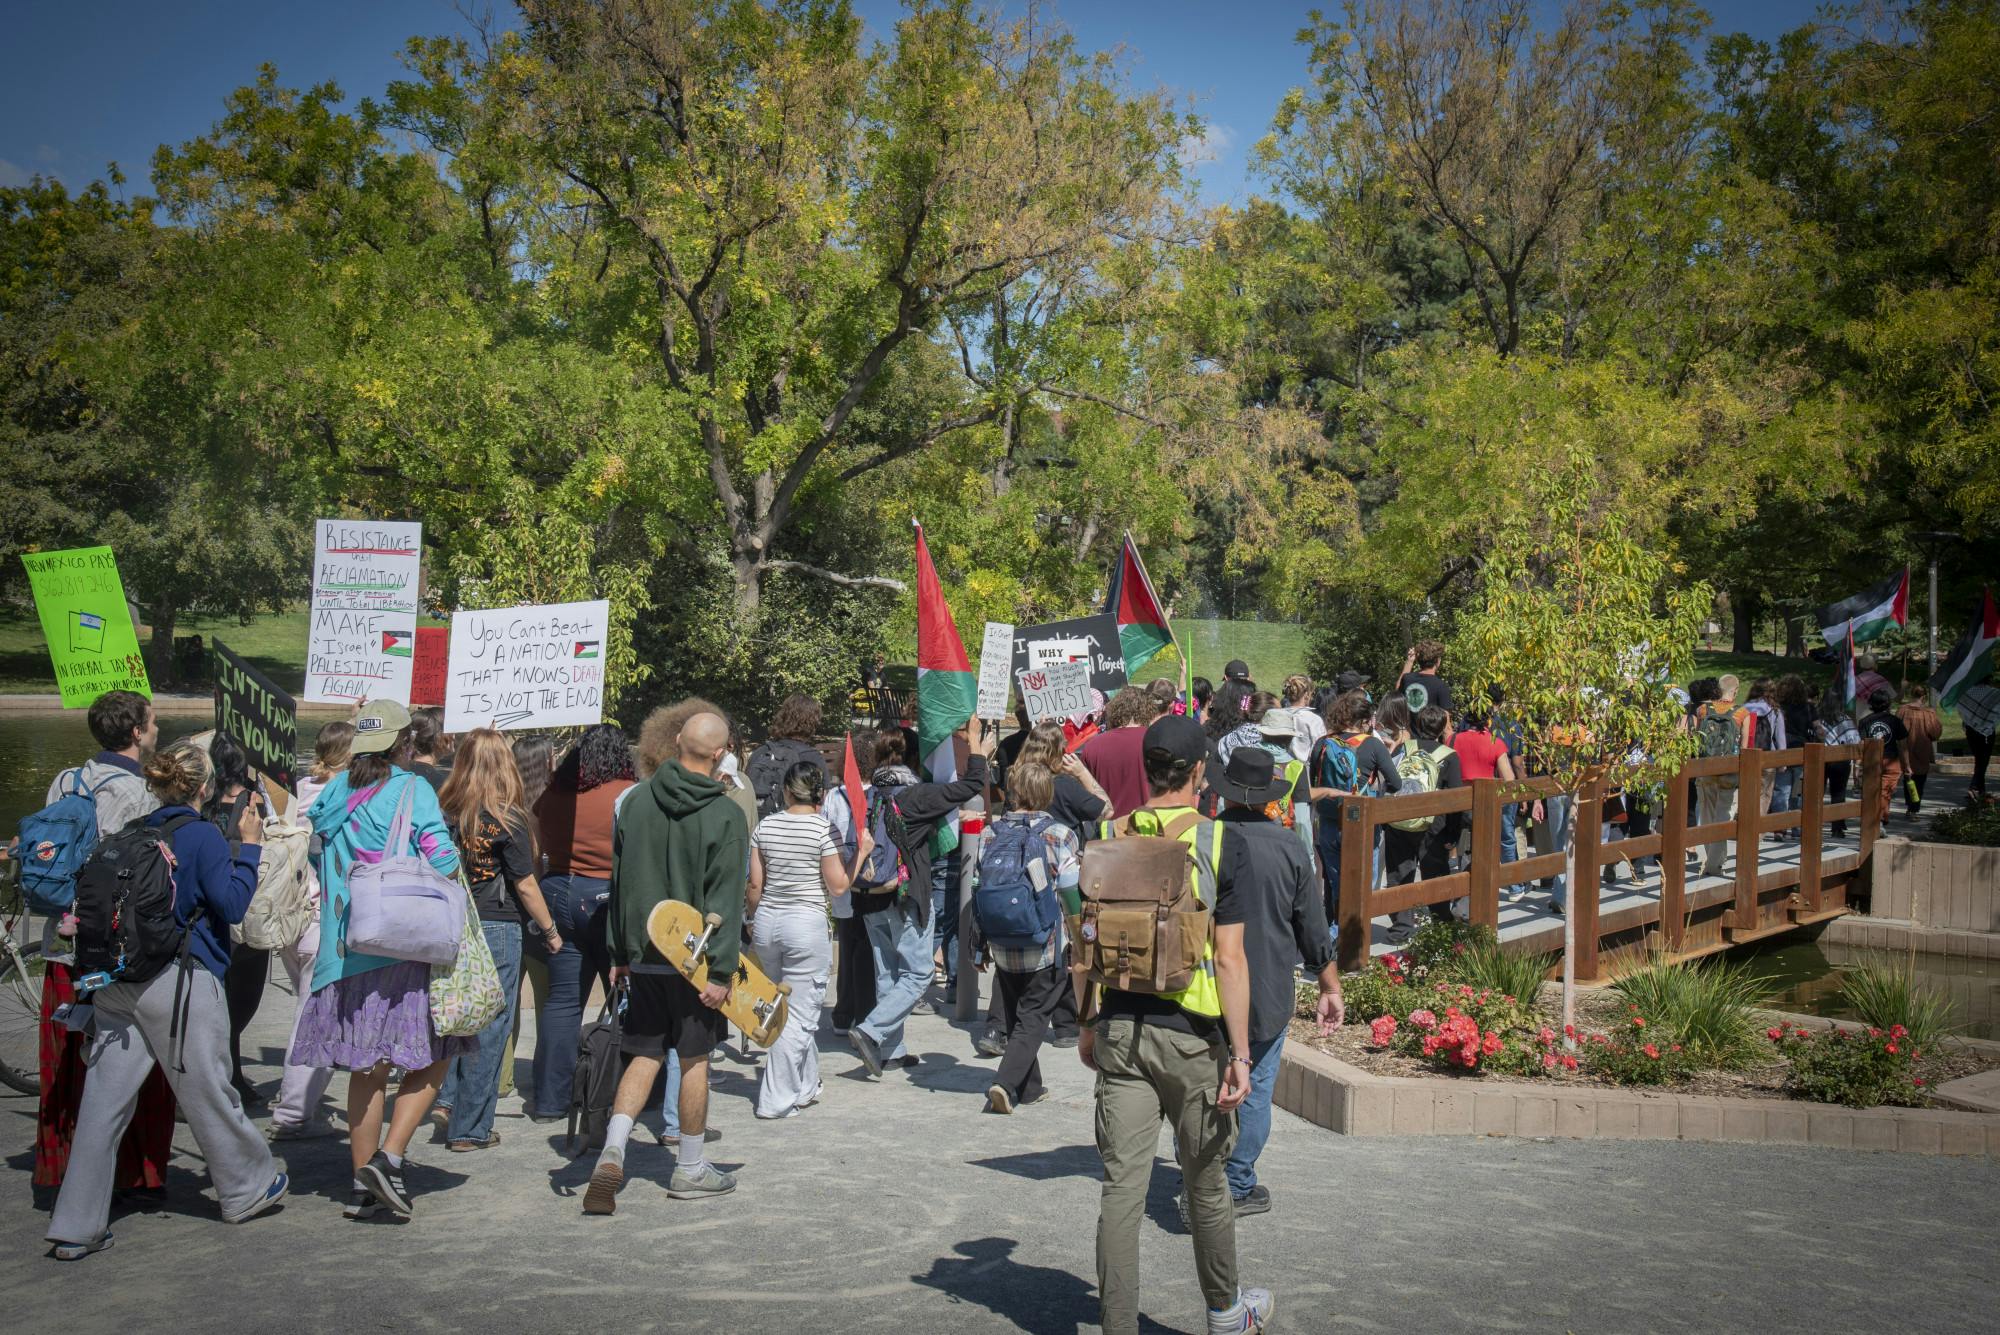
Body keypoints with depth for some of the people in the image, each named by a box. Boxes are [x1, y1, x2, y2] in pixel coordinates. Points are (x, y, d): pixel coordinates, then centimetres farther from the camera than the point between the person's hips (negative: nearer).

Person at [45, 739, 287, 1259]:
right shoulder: (202, 835, -9)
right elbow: (232, 906, -10)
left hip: (117, 982, 6)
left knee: (103, 1103, 4)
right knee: (208, 1093, 9)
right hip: (180, 982, -6)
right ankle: (247, 1188, 28)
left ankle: (76, 1227, 5)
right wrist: (249, 847, -3)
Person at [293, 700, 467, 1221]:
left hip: (345, 954, 5)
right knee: (431, 1058, 6)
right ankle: (388, 1158, -9)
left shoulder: (335, 792, 8)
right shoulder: (412, 789, -7)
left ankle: (362, 1186, 15)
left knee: (367, 1067, 11)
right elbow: (442, 863, -12)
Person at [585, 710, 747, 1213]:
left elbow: (619, 882, 8)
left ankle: (612, 1151, -6)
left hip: (643, 956, 4)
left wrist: (618, 953, 15)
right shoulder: (726, 815, -12)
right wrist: (722, 970, -12)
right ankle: (690, 1169, 18)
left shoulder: (637, 801, 2)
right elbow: (726, 900, -15)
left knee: (644, 1055, 12)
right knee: (695, 1059, 8)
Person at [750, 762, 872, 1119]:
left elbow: (755, 883, 5)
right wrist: (860, 852, 3)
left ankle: (805, 1086, 31)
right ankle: (776, 1100, 2)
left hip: (768, 920, 5)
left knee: (798, 1007, 21)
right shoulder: (824, 829, -11)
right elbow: (838, 887, -8)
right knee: (799, 1015, 3)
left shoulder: (765, 825, 2)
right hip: (807, 923, -5)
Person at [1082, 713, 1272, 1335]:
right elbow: (1229, 960, -12)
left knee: (1121, 1187, 5)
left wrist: (1088, 1027, 17)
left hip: (1118, 1032, 2)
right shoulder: (1215, 843, -9)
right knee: (1206, 1186, 16)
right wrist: (1240, 1054, -9)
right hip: (1191, 1034, -2)